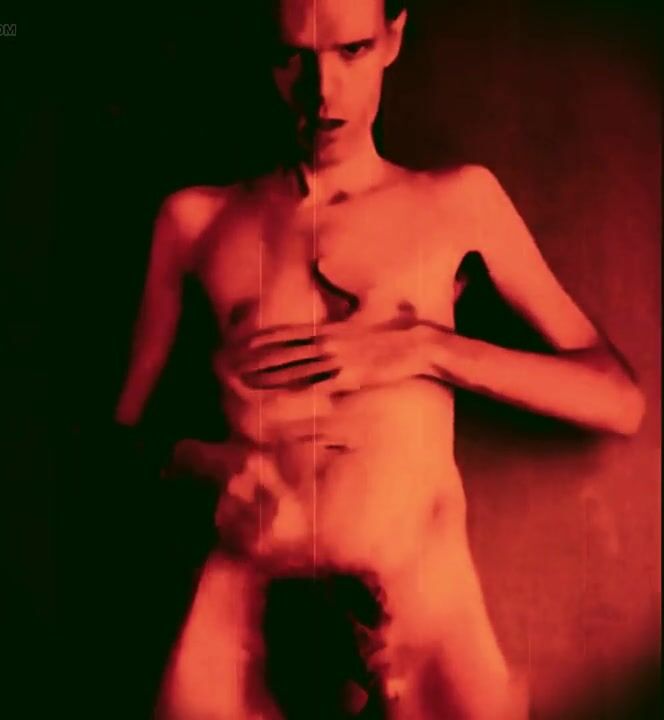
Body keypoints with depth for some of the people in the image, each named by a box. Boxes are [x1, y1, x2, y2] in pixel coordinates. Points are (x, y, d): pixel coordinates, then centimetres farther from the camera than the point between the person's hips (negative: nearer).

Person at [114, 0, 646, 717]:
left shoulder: (461, 201, 5)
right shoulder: (195, 219, 7)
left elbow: (620, 401, 2)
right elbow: (122, 428, 12)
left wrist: (426, 348, -10)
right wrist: (195, 458, -10)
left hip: (422, 607, -1)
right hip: (243, 609, 2)